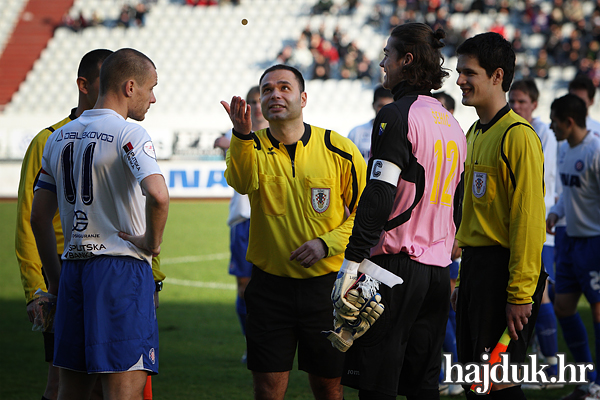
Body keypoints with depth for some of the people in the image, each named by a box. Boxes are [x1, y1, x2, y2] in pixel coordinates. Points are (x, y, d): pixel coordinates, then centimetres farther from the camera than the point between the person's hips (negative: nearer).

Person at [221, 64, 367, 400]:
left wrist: (327, 243, -13)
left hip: (326, 284, -1)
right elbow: (242, 182, -25)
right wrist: (243, 135, -43)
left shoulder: (339, 150, -3)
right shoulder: (254, 149, -1)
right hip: (270, 286, 1)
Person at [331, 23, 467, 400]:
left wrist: (351, 267, -18)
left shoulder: (397, 115, -9)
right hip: (437, 269, 8)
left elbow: (378, 197, -17)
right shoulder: (451, 123, 16)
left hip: (395, 266, -8)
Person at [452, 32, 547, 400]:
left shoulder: (518, 135, -13)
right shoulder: (476, 133, 16)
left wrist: (520, 293, -21)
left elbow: (529, 218, -18)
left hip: (502, 268, -9)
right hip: (474, 266, 9)